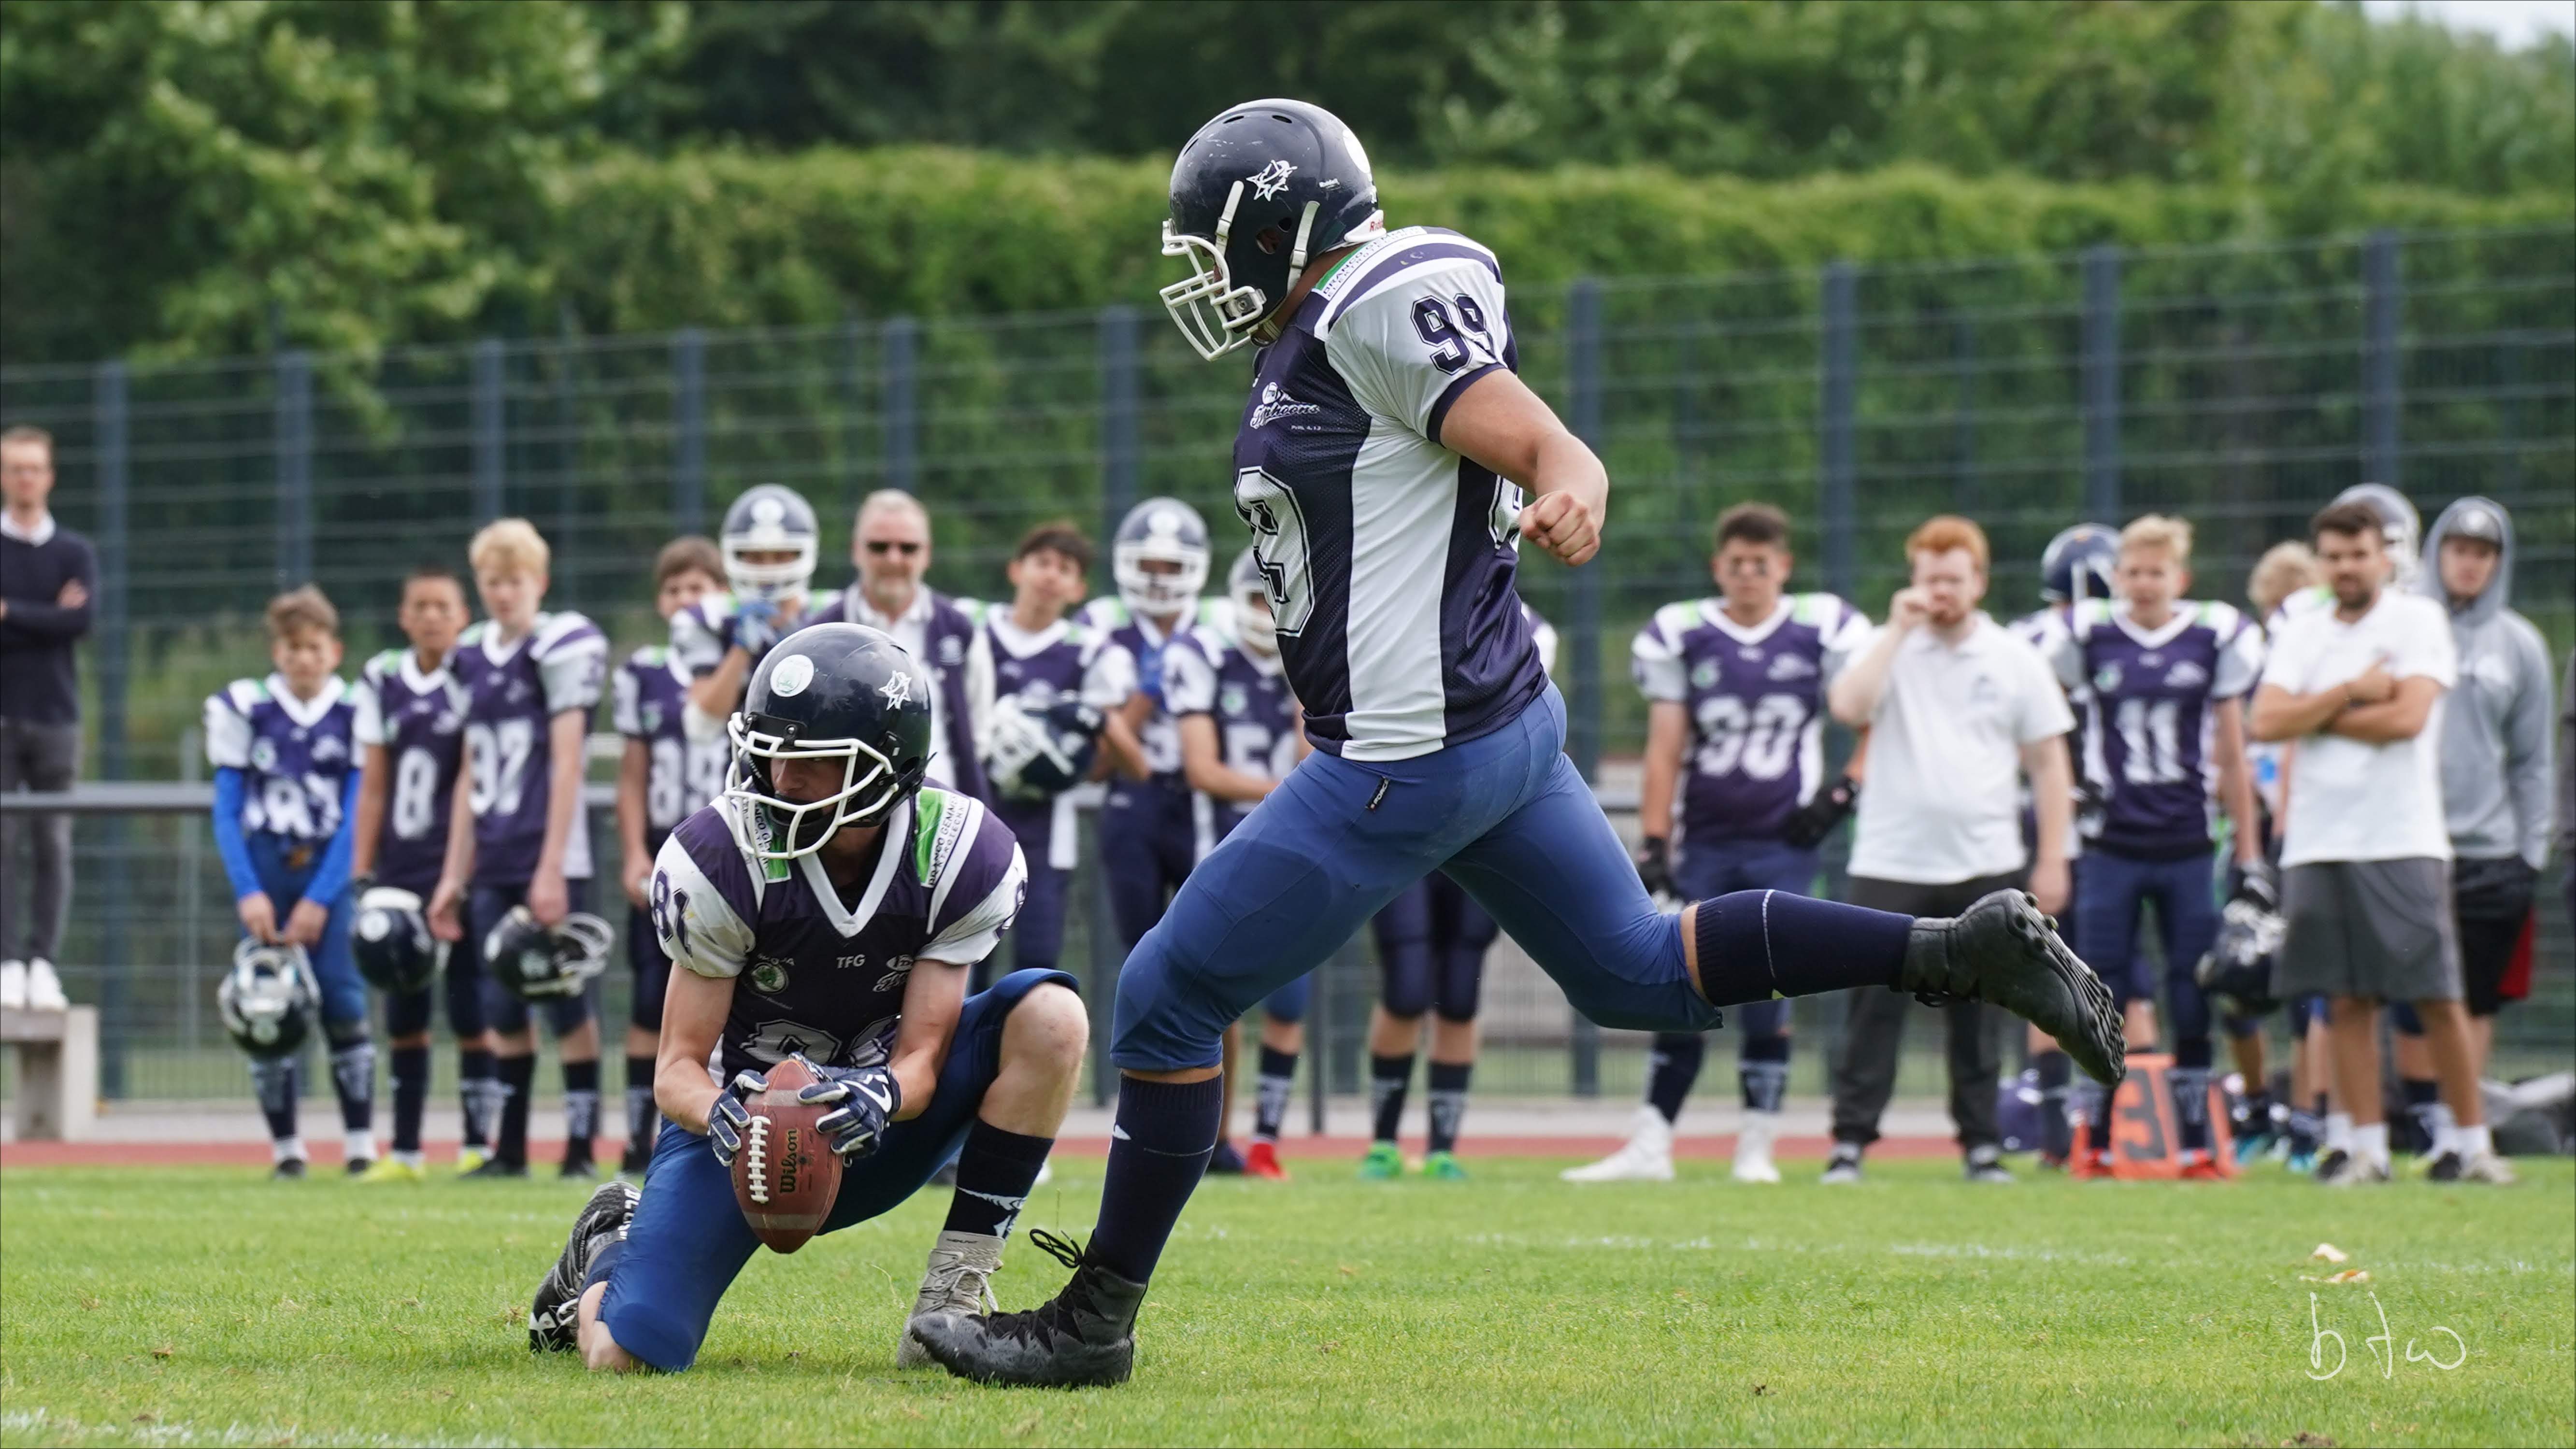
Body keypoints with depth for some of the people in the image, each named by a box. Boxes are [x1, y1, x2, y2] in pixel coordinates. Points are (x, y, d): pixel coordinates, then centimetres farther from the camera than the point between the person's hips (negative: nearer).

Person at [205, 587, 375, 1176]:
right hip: (264, 868, 1)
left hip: (328, 870, -1)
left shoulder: (355, 717, 1)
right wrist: (247, 893, -9)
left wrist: (320, 900, -10)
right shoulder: (245, 712, 4)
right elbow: (227, 813, 2)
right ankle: (285, 1145, 6)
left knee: (343, 1004, -11)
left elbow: (357, 817, -2)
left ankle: (361, 1142, -5)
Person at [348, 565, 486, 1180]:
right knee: (403, 1015, 6)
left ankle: (479, 1144, 3)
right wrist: (361, 872, 6)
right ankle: (404, 1148, 11)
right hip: (400, 870, 4)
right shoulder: (382, 682, 8)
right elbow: (374, 786, 12)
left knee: (471, 1010, -3)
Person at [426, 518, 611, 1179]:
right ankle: (509, 1147, 14)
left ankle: (581, 1147, 0)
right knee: (502, 1009, 7)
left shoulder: (560, 648, -6)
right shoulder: (474, 657, 14)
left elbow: (567, 764, -10)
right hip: (493, 865, 6)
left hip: (551, 858, -6)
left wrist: (551, 869, -15)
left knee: (567, 1004, -3)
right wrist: (454, 875, 15)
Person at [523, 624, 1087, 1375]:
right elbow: (679, 1067, -16)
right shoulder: (720, 861, -21)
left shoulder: (962, 857, -17)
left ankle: (951, 1308, -21)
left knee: (1048, 1016, -25)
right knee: (627, 1353, -20)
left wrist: (879, 1095, -41)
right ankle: (609, 1249, 21)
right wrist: (719, 1116, -41)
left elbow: (921, 1057, -16)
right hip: (744, 1111, -2)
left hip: (877, 1127, 2)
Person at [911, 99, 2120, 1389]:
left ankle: (1094, 1321, 6)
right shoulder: (1316, 337, 14)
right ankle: (1960, 953, 12)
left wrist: (1569, 498, -45)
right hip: (1500, 722, 11)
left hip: (1409, 758, -11)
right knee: (1640, 975, 17)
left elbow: (1545, 446, -22)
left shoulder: (1386, 307, -15)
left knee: (1167, 1000, -2)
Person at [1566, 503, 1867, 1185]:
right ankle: (1651, 1146, 0)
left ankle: (1757, 1148, 3)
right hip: (1705, 842, 1)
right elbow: (1665, 746, 1)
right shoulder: (1680, 635, 2)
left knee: (1767, 997, -4)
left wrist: (1845, 789, -2)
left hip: (1784, 845, -1)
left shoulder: (1824, 631, -1)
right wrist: (1651, 842, -4)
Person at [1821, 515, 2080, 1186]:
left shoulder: (2015, 660, 6)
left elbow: (2049, 764, 8)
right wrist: (1899, 630, -14)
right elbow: (1848, 706, -17)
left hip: (1985, 866, 1)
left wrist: (2052, 860, 2)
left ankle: (1982, 1143, 11)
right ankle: (1850, 1143, -3)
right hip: (1891, 864, -1)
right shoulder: (1887, 649, 3)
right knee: (1874, 1007, -5)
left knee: (1977, 1015, 5)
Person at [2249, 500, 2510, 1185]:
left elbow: (2407, 717, -13)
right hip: (2318, 841, 4)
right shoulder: (2303, 633, 12)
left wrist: (2313, 716, -4)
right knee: (2346, 1000, 3)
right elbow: (2264, 723, -1)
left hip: (2402, 839, -4)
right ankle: (2365, 1146, 7)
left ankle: (2472, 1141, 3)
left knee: (2436, 997, -4)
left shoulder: (2418, 620, 0)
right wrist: (2352, 693, -9)